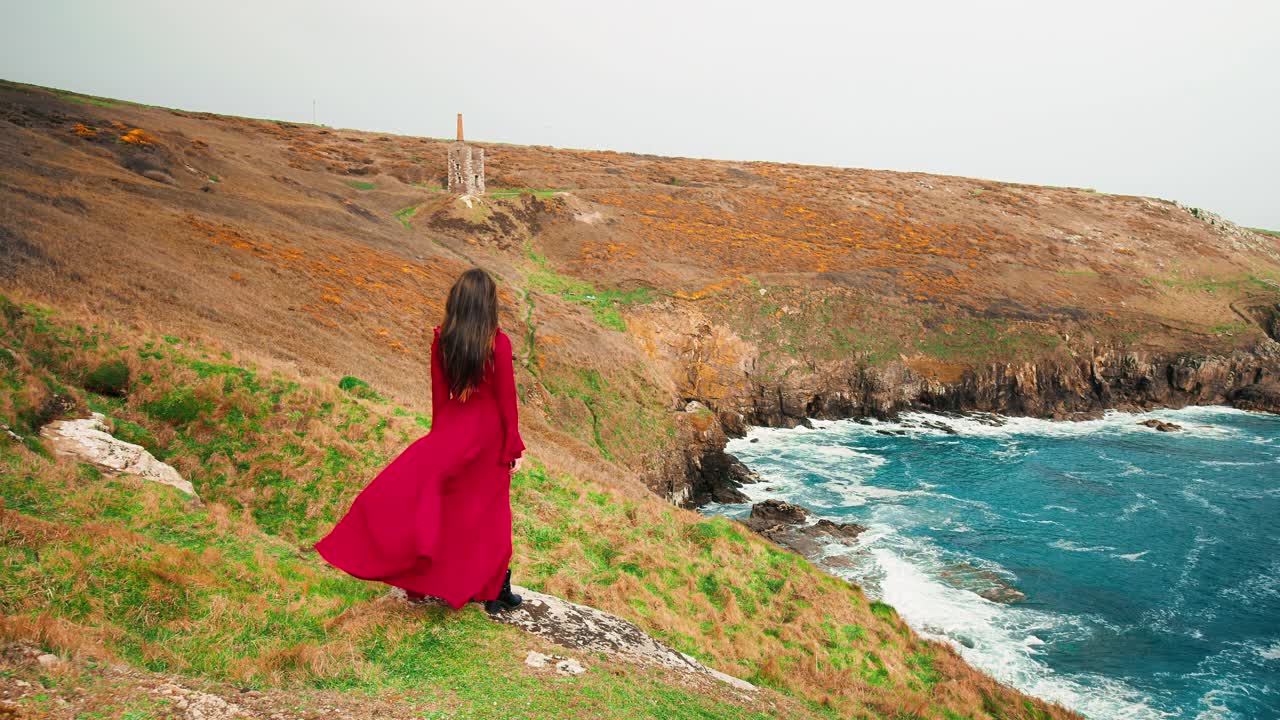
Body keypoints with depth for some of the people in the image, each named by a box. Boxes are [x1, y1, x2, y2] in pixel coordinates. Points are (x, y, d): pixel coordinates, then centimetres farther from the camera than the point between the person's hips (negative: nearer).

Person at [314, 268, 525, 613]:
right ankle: (497, 592, 21)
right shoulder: (498, 343, -15)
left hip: (453, 426, 2)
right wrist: (514, 448, -1)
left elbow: (439, 394, 3)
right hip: (490, 430, -2)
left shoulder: (441, 339, -6)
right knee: (492, 510, 10)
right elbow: (507, 400, -11)